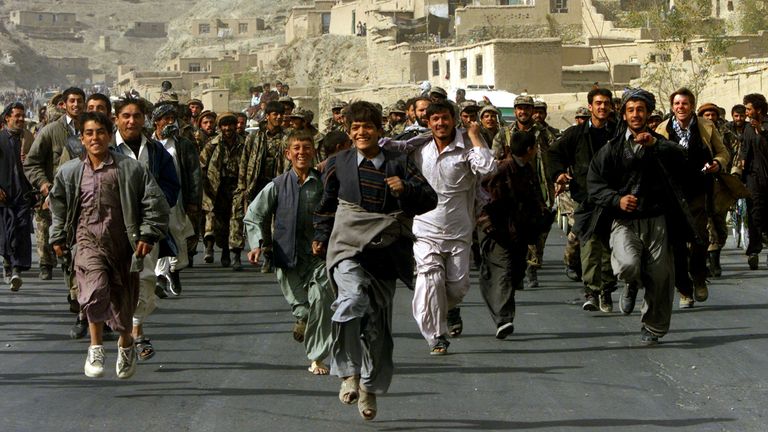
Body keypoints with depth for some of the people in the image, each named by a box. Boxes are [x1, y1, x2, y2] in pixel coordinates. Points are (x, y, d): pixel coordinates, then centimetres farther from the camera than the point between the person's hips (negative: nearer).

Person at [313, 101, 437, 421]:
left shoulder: (399, 163, 5)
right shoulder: (338, 164, 9)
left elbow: (430, 199, 4)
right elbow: (327, 203, 24)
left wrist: (405, 190, -14)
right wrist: (320, 237, 26)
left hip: (385, 249, 1)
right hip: (348, 245, -1)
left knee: (378, 320, 7)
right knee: (353, 298, -30)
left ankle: (369, 387, 24)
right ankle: (349, 372, -19)